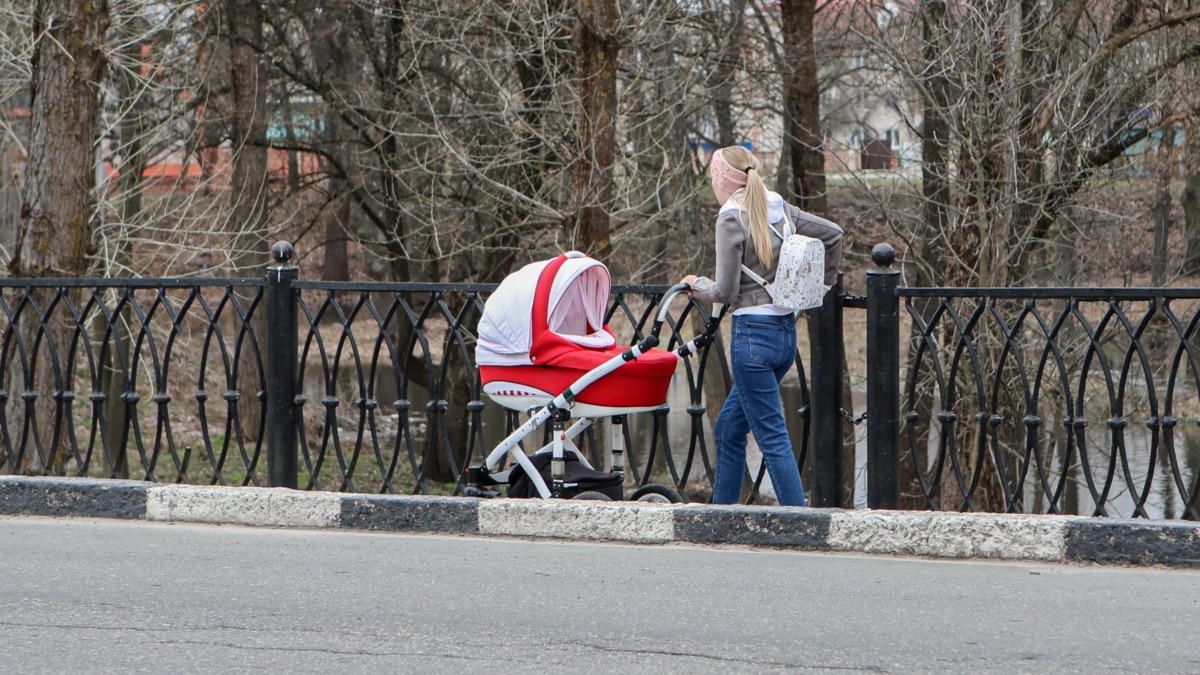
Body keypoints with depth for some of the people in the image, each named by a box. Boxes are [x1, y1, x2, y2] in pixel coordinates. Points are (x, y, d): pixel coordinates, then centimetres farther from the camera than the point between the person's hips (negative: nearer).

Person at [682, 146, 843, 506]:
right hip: (787, 331, 8)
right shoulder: (779, 209, 9)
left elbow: (725, 291, -13)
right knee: (729, 427, 19)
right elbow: (833, 233, 16)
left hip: (753, 332, -8)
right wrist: (824, 284, 27)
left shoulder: (732, 218, -12)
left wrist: (697, 284, 7)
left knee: (772, 437, -6)